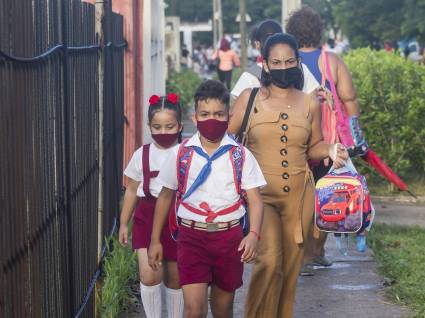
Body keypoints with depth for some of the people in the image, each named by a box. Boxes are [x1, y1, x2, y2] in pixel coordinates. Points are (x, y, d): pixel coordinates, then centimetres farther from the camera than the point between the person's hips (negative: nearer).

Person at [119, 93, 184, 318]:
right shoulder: (142, 155, 2)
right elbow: (132, 191, 11)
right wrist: (123, 223, 13)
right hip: (147, 217, 1)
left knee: (175, 278, 10)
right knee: (149, 274, -13)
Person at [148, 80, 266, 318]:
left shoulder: (241, 156, -1)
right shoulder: (182, 154, 1)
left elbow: (255, 200, -4)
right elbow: (165, 196, 10)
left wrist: (253, 234, -22)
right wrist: (155, 240, 10)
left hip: (229, 237, 1)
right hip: (192, 236, -1)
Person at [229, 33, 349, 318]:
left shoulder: (310, 104, 7)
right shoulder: (250, 98, 1)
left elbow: (312, 148, 15)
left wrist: (330, 150, -6)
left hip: (299, 194, 3)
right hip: (260, 193, -3)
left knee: (290, 267, 8)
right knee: (269, 262, -18)